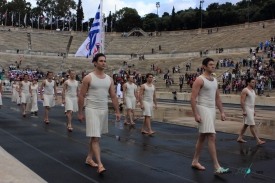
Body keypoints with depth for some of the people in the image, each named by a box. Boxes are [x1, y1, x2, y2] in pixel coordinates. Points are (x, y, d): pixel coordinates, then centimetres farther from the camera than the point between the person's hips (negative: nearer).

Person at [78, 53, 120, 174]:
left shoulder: (109, 79, 6)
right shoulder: (88, 78, -8)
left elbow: (113, 96, 9)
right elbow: (81, 96, -5)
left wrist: (117, 111, 3)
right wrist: (80, 112, -6)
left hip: (104, 110, 6)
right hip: (92, 110, -5)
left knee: (95, 136, 16)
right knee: (95, 138, -10)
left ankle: (89, 158, 30)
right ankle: (100, 164, -11)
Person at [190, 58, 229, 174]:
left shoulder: (214, 80, 14)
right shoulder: (200, 80, -10)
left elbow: (217, 97, 20)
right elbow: (193, 98, -15)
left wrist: (222, 112, 14)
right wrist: (196, 114, -21)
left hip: (212, 109, 9)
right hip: (203, 109, -9)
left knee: (203, 136, 13)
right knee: (212, 136, -14)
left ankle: (195, 162, 24)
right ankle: (217, 167, -12)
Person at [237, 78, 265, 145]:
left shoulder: (253, 91, 15)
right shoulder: (245, 90, -13)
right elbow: (242, 101, -18)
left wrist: (254, 111, 19)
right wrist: (244, 110, -22)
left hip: (251, 110, 9)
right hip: (247, 110, -9)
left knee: (246, 124, 13)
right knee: (252, 125, -9)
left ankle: (240, 138, 21)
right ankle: (258, 140, -8)